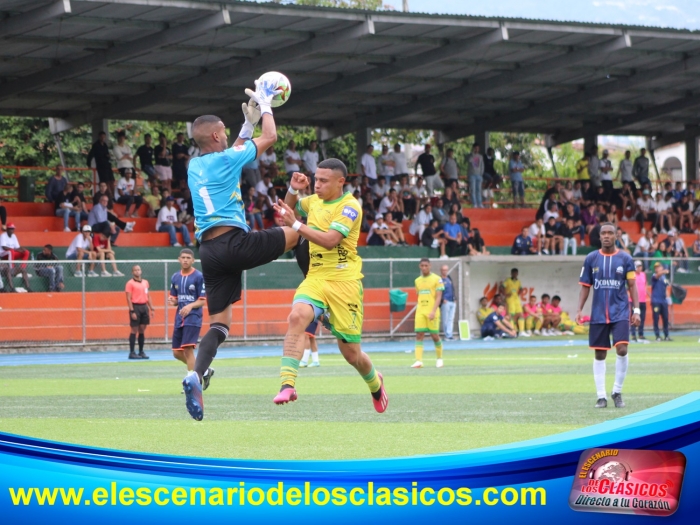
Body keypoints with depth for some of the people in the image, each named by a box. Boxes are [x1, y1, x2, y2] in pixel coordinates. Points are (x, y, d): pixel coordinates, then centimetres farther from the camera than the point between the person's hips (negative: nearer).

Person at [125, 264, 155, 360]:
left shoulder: (145, 282, 14)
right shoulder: (130, 283, -4)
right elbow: (128, 298, -9)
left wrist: (151, 308, 12)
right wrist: (132, 311, -16)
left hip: (144, 307, 5)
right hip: (135, 307, -5)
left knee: (142, 330, 7)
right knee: (134, 330, -4)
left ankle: (141, 352, 13)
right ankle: (132, 353, -1)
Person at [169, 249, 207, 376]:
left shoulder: (199, 276, -6)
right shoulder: (175, 277, 11)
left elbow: (203, 301, -7)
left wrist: (190, 306, -25)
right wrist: (172, 302, -7)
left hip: (193, 317, -7)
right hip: (179, 319, 7)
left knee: (188, 349, -17)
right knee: (177, 353, 6)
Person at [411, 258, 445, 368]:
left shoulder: (436, 279, -2)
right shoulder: (417, 281, 13)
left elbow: (438, 297, -8)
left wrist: (433, 311, -17)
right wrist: (418, 309, 12)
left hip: (432, 312, -4)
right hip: (420, 312, 4)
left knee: (435, 335, 1)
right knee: (419, 335, -7)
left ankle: (439, 359, 20)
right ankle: (419, 361, -12)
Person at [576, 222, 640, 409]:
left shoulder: (625, 258, 2)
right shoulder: (591, 259, 5)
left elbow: (632, 285, 3)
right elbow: (585, 287, 8)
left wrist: (636, 310, -5)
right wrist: (580, 310, -1)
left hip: (620, 313, -1)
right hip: (598, 314, 1)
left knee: (622, 349, -14)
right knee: (600, 354, 3)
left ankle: (617, 392, 3)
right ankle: (601, 396, 10)